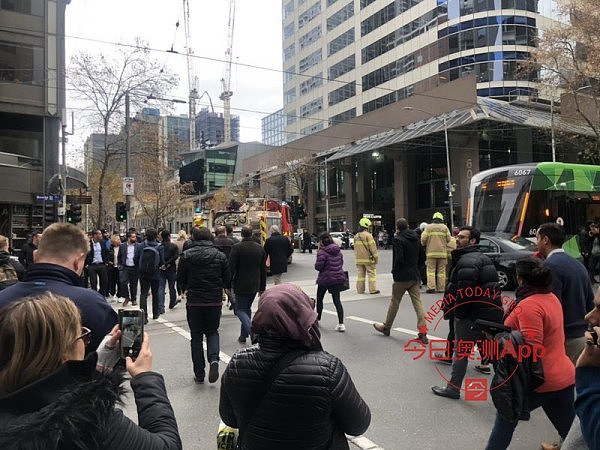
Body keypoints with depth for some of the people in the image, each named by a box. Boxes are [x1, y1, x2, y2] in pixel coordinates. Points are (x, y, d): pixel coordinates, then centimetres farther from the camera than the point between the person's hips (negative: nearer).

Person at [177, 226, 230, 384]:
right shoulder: (220, 256, -3)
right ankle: (214, 359, -7)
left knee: (196, 337, 11)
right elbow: (227, 281, 1)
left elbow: (180, 281, -1)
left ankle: (199, 374, 14)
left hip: (194, 302, -1)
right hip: (215, 301, 1)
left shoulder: (186, 256, -6)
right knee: (212, 332, 19)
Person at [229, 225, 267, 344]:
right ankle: (243, 336, 22)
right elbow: (263, 270, 9)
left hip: (241, 285, -5)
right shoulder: (260, 248, 6)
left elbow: (231, 268, -12)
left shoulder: (237, 248, -11)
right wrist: (262, 288, 15)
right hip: (254, 286, 5)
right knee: (247, 308, 17)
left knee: (240, 309, 3)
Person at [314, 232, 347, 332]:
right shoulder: (338, 251, 5)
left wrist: (318, 252, -3)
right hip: (338, 278, 5)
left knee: (319, 299, 16)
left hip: (325, 279, -5)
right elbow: (341, 262, 13)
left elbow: (318, 267, -17)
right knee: (337, 300, 4)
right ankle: (341, 324, -3)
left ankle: (317, 319, 30)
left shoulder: (322, 252, -16)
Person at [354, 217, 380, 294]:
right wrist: (376, 257, -8)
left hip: (359, 259, 6)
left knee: (360, 274, 11)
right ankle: (373, 289, 3)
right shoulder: (368, 235, -13)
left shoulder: (356, 236, 9)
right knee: (372, 274, 2)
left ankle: (360, 289, 13)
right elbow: (372, 247, -15)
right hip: (368, 259, -6)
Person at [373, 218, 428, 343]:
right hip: (415, 276, 6)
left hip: (401, 277, -6)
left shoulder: (398, 239, -14)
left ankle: (386, 327, 25)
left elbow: (399, 259, -21)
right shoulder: (416, 238, 8)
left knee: (394, 302, 9)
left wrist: (394, 271, -6)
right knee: (417, 302, 4)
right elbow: (422, 257, 12)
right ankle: (423, 332, -1)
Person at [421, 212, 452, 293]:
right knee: (441, 271, 7)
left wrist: (424, 244, 17)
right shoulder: (445, 227, 5)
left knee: (431, 270, 1)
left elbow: (423, 239, -5)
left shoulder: (428, 227, 1)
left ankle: (431, 287, -9)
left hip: (431, 252, -1)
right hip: (442, 252, 2)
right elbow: (448, 239, 3)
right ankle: (441, 288, 7)